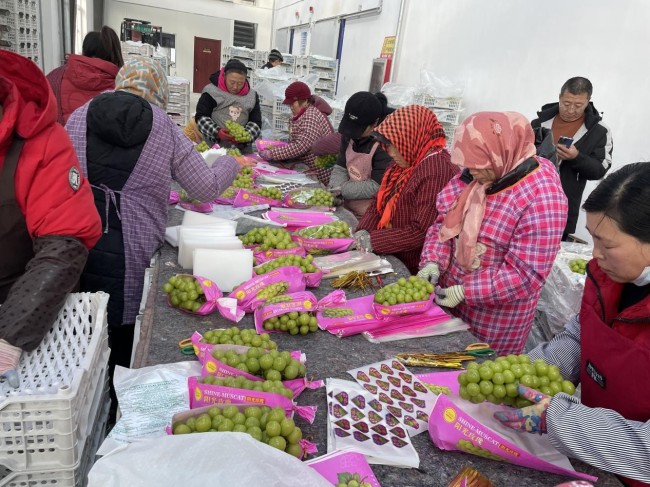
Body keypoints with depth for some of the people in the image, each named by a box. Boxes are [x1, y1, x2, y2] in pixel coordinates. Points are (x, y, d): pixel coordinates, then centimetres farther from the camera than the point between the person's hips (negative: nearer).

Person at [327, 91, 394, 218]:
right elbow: (340, 168, 7)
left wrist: (342, 189, -17)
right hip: (348, 209, 7)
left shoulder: (384, 145, -19)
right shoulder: (349, 136, 4)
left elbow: (376, 186, -19)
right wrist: (334, 190, -12)